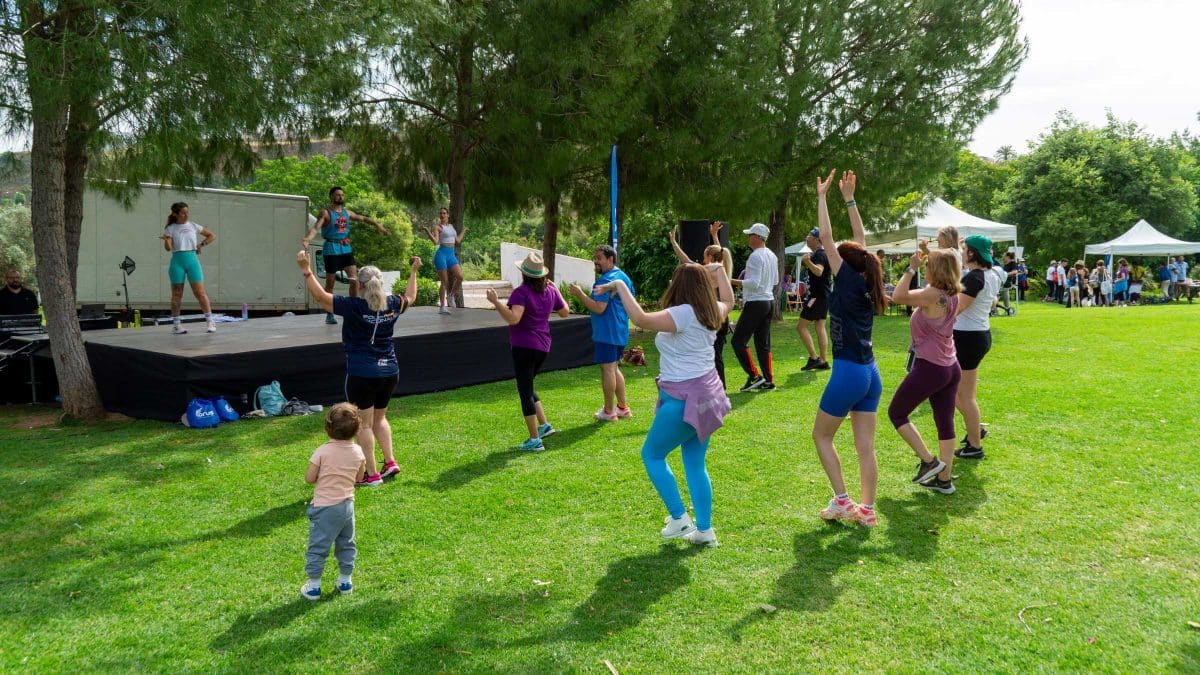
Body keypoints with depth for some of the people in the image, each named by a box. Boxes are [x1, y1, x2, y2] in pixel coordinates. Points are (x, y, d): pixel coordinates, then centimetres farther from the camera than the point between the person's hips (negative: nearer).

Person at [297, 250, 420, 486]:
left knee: (365, 424, 4)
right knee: (379, 418, 23)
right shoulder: (392, 304, 1)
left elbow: (320, 296, -15)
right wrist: (414, 271, 35)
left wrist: (306, 269, -12)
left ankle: (372, 475, 7)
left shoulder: (354, 307, -14)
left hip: (362, 375, -5)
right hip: (390, 372, 6)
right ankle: (390, 462, 18)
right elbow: (410, 297, 23)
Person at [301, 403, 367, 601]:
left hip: (324, 507, -4)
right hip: (347, 505, 4)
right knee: (346, 544, 19)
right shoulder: (358, 452, -4)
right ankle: (345, 581, 28)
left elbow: (309, 479, -11)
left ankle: (313, 586, 15)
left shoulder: (322, 452, -17)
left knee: (318, 546, 8)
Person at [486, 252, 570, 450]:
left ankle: (534, 440, 3)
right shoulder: (550, 291, 5)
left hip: (523, 347, -7)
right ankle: (544, 425, 19)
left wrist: (496, 302, -23)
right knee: (527, 387, 24)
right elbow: (565, 312, 18)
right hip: (542, 347, 7)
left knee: (525, 391, 0)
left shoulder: (521, 292, -15)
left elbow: (513, 318, -28)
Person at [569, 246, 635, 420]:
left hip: (606, 332, -10)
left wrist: (580, 294, -16)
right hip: (621, 332, 10)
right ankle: (623, 407, 21)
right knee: (614, 368, 17)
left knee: (607, 369, -2)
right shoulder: (625, 277, 15)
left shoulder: (606, 280, -17)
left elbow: (598, 308, -24)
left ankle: (609, 411, 4)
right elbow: (632, 306, 22)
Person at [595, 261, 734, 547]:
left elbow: (641, 319, -33)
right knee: (695, 464, 15)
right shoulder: (710, 312, 5)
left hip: (684, 398, -9)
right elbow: (728, 300, 30)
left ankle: (679, 519, 8)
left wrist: (621, 286, -24)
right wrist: (719, 270, 36)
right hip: (706, 394, 9)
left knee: (652, 455, 9)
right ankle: (704, 530, 19)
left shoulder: (683, 313, -20)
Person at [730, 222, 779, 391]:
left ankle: (754, 376, -4)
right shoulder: (772, 256, 13)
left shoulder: (755, 256, -16)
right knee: (763, 343, 12)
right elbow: (775, 281, 20)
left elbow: (753, 283, -23)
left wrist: (732, 281, -18)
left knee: (738, 340, -2)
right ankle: (768, 380, 14)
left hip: (755, 303, -9)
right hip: (769, 301, 9)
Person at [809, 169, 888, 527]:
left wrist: (822, 196, -3)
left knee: (821, 436, 10)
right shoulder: (868, 285, 6)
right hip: (871, 374, 7)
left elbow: (826, 238, -10)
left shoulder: (848, 283, -11)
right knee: (865, 446, 9)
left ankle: (841, 501, 8)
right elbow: (860, 241, 17)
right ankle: (866, 509, 13)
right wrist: (849, 198, 19)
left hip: (848, 373, -7)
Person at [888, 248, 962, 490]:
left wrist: (911, 268, -13)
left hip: (929, 368, -9)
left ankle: (929, 460, 5)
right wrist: (929, 257, 18)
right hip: (951, 368, 9)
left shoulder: (933, 295, -21)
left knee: (896, 413, 9)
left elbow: (898, 296, -17)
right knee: (945, 423, 11)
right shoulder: (952, 295, 5)